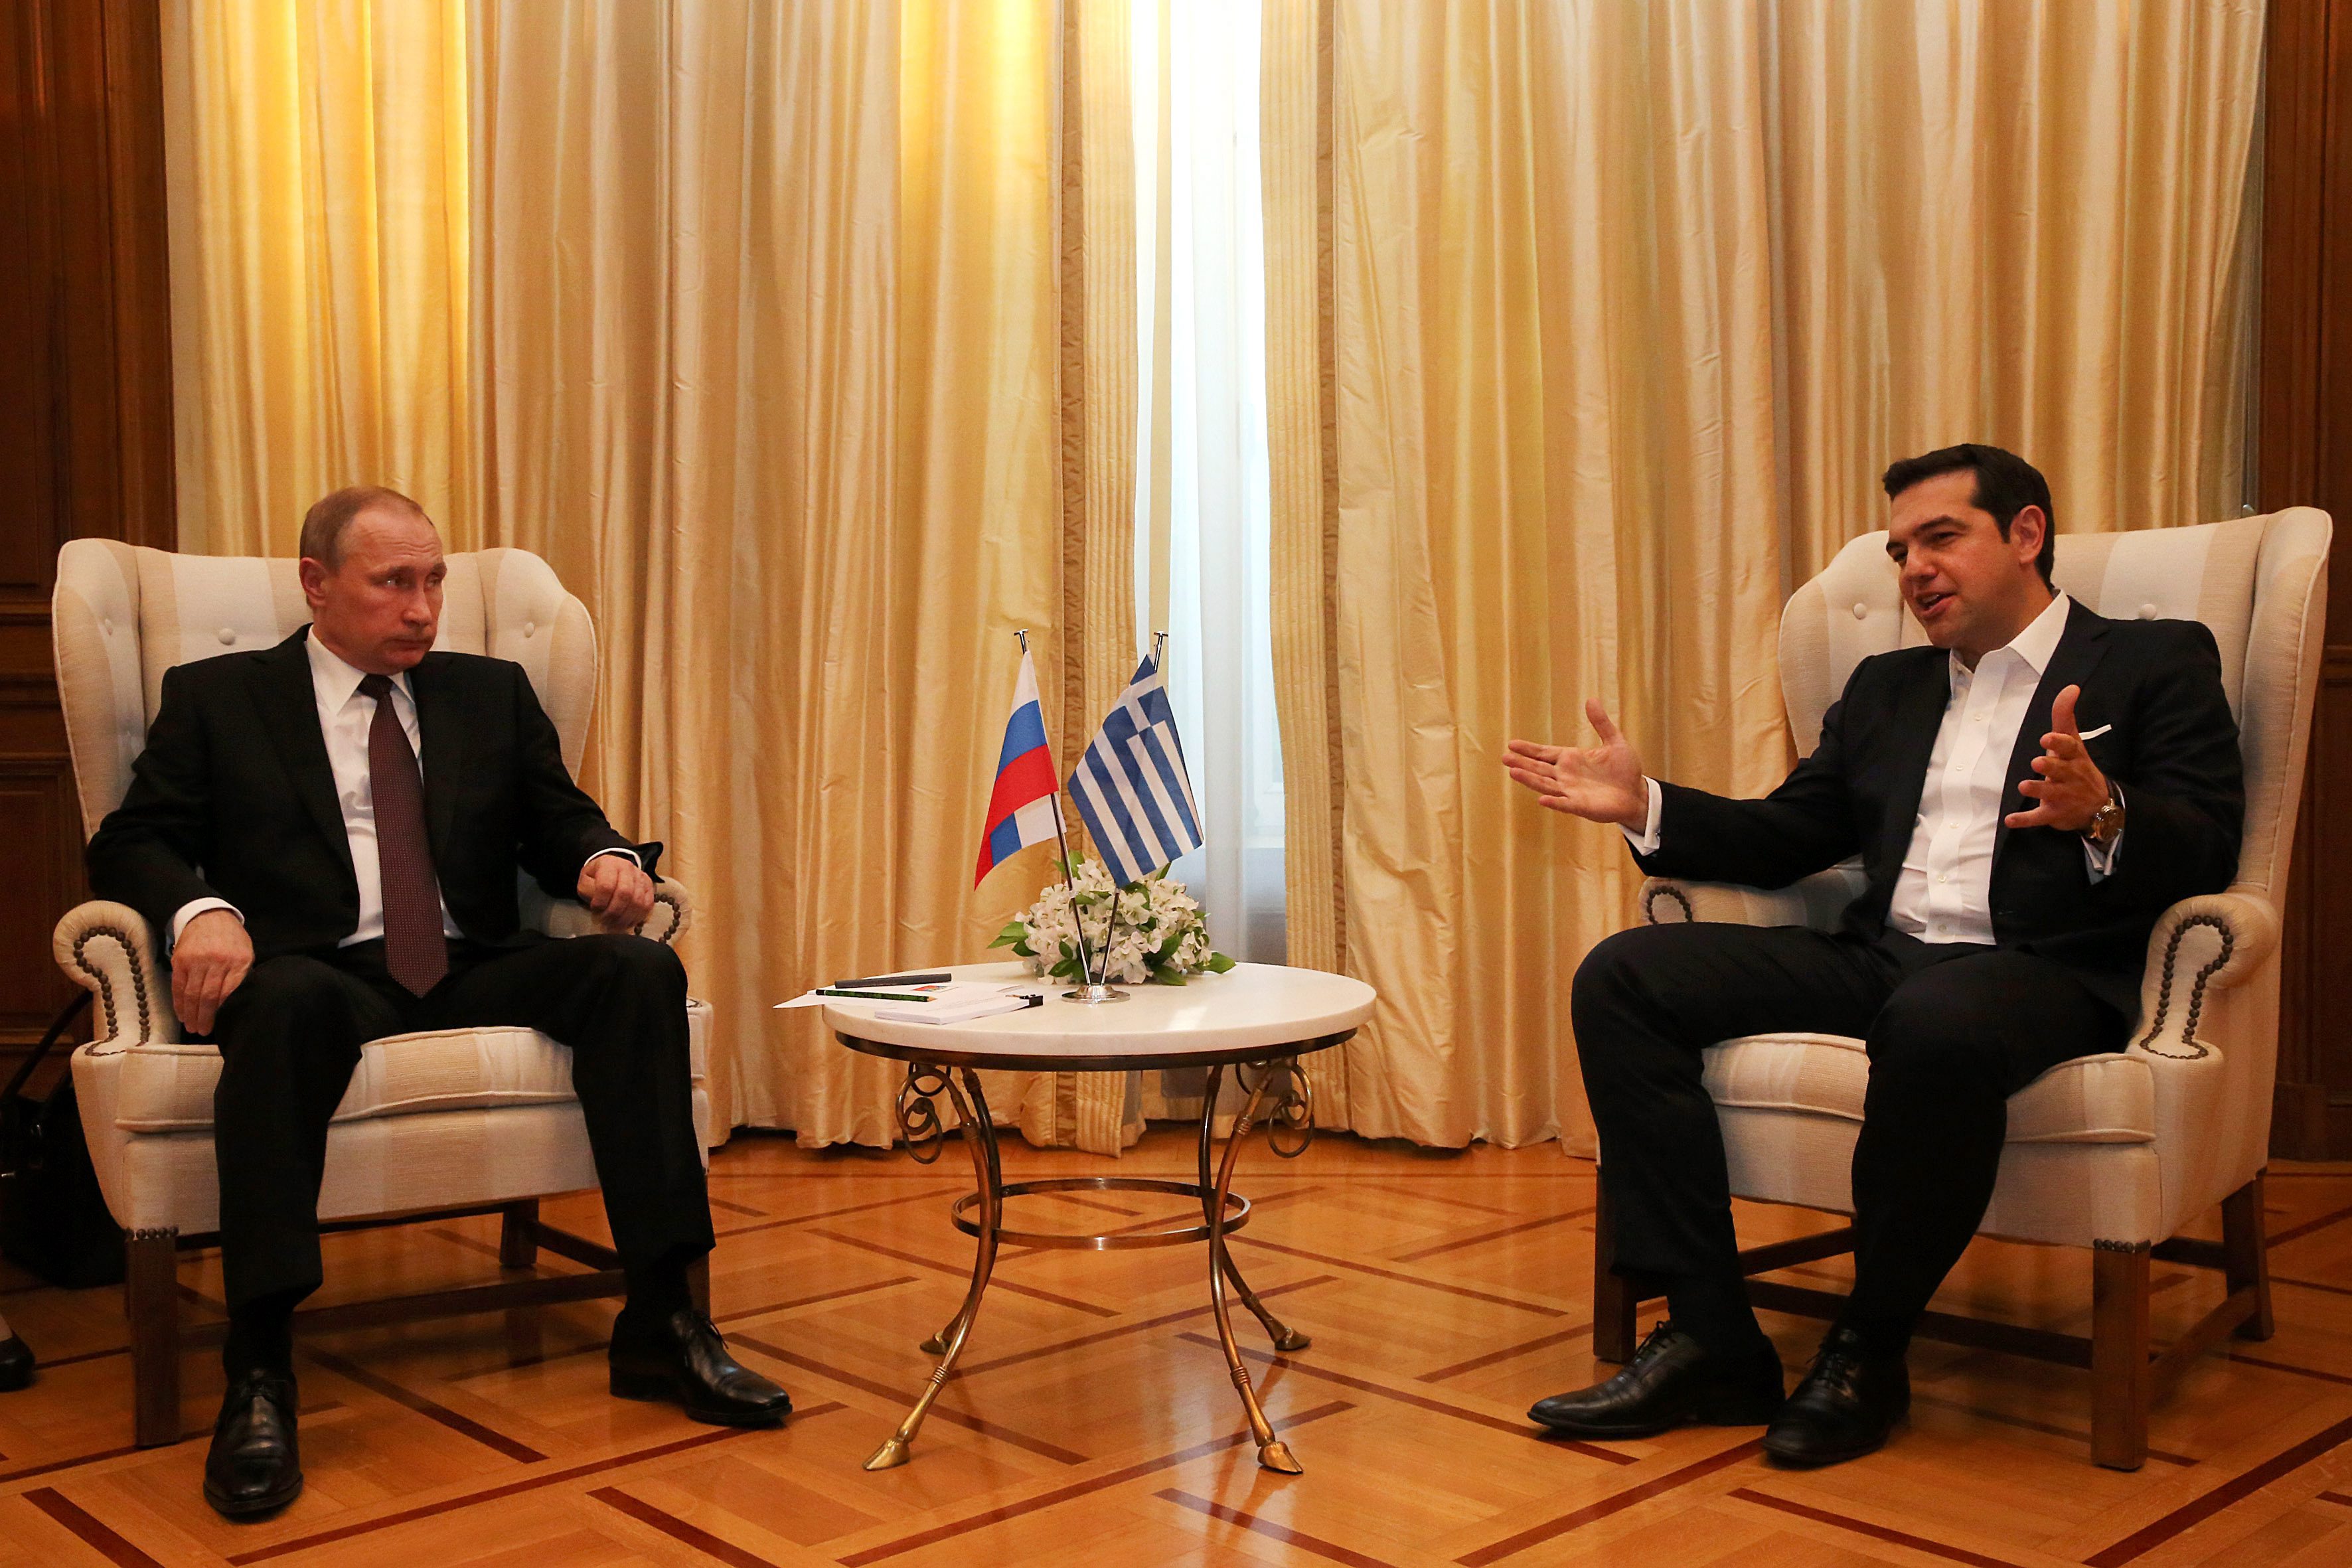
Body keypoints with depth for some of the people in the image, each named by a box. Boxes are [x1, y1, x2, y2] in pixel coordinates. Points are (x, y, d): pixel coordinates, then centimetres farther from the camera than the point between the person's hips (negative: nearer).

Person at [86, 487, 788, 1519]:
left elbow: (559, 823, 18)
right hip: (318, 972, -3)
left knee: (640, 970, -25)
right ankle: (258, 1375, -35)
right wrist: (199, 909, -19)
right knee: (286, 1001, -39)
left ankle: (660, 1324, -25)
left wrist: (605, 857, -8)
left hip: (474, 971, 3)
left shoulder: (493, 694, 21)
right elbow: (129, 844, 5)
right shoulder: (216, 699, 12)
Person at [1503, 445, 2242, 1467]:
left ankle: (1868, 1353, -18)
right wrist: (1646, 807, 8)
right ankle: (1710, 1339, -16)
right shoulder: (1885, 689, 26)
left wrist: (2103, 814, -27)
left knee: (1940, 1022, -42)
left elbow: (2206, 853, -5)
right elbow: (1788, 836, 23)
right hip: (1877, 957, 6)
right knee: (1621, 978, -13)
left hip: (2046, 969, -6)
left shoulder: (2158, 663, 8)